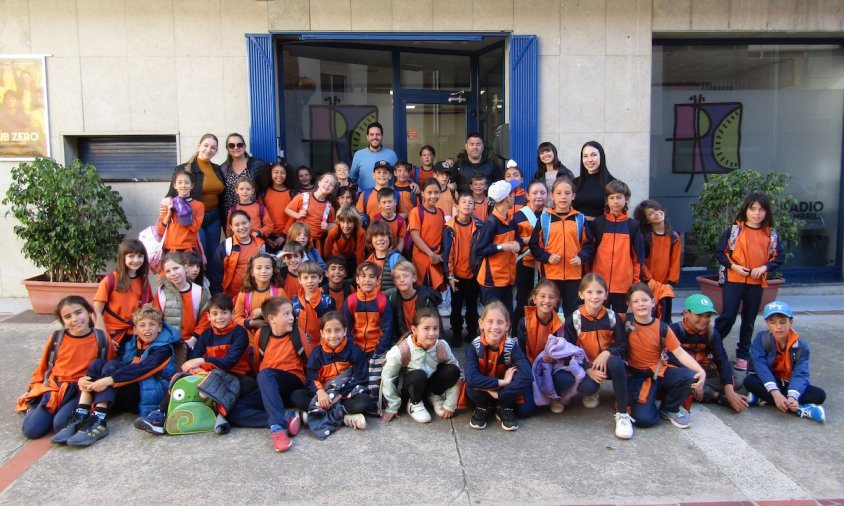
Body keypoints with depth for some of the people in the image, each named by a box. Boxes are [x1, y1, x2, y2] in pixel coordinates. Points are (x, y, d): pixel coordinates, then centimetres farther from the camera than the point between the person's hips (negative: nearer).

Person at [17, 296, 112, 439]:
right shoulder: (56, 338, 0)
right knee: (30, 430, -14)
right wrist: (32, 390, 20)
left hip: (82, 391, -2)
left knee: (61, 424, -28)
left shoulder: (101, 339, -5)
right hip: (53, 388, 3)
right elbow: (43, 366, 16)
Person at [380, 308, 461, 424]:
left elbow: (456, 375, -13)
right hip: (408, 387, -3)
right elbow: (387, 378, -18)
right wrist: (392, 408, -13)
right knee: (418, 375, -36)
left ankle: (434, 396, 4)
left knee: (453, 370, -24)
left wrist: (450, 406, -12)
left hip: (430, 383, 3)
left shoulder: (442, 347, -21)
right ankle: (415, 404, -5)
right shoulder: (402, 350, -29)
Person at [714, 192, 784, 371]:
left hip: (757, 283, 3)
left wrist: (764, 268, -9)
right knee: (728, 316, -8)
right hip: (734, 280, -3)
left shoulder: (771, 235, 5)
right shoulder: (734, 230, -3)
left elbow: (779, 257, 7)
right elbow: (720, 252, -3)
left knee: (749, 320, 11)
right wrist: (733, 266, -15)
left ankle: (743, 355, 22)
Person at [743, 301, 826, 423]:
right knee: (749, 381, -32)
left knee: (819, 395, -22)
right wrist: (775, 393, -37)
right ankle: (800, 409, -34)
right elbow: (761, 367, -24)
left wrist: (792, 396, -38)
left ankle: (764, 398, -30)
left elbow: (800, 374, -20)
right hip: (768, 382, -1)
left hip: (789, 384, 1)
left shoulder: (801, 345, -12)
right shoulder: (761, 339, -14)